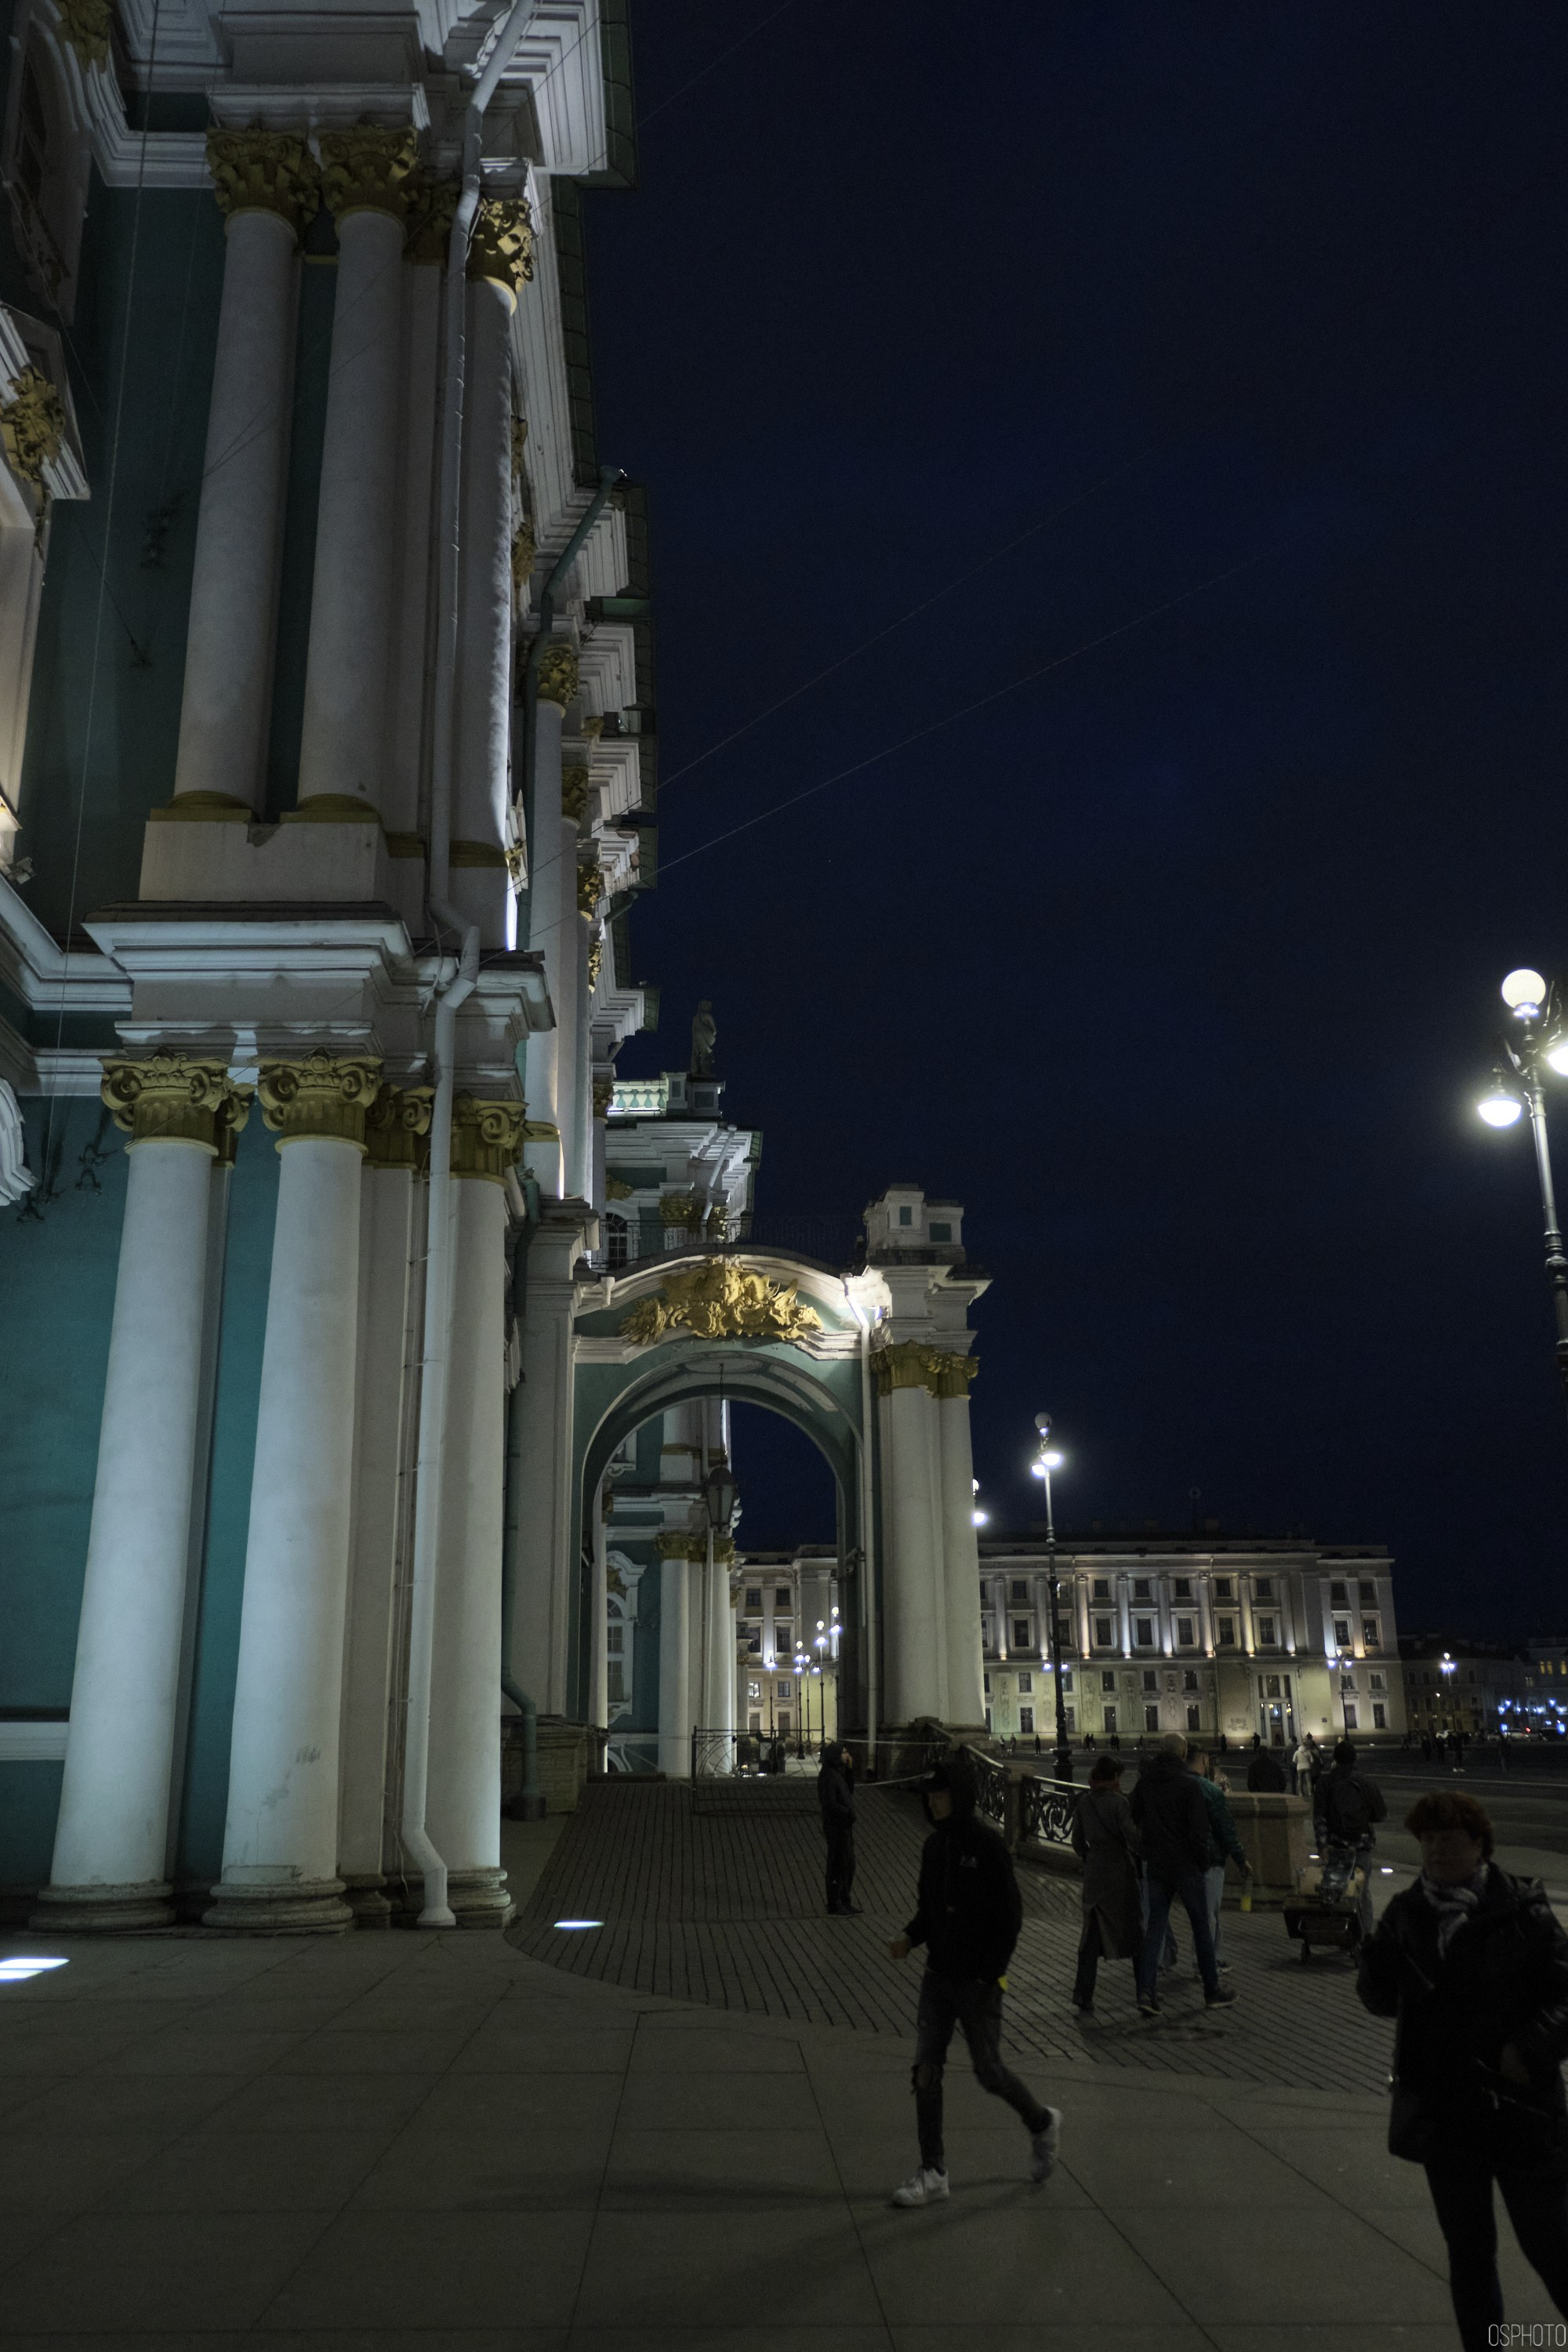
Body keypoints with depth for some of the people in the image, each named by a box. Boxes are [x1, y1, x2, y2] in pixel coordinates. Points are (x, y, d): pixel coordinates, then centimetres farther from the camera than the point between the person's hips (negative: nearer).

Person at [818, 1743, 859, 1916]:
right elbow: (830, 1803, -23)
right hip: (836, 1826, -10)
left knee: (849, 1865, 18)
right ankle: (834, 1907, 6)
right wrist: (848, 1813, -14)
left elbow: (849, 1791, 16)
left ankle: (844, 1902, 30)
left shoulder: (839, 1773, 11)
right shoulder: (828, 1776, -19)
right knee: (837, 1866, -2)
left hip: (845, 1826, 10)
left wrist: (850, 1769, 8)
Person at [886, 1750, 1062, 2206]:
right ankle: (933, 2173, 12)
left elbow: (1010, 1912, -15)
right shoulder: (934, 1845, 5)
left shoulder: (987, 1844, -16)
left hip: (977, 1980, -6)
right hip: (938, 1976, 7)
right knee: (926, 2071, 3)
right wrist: (910, 1938, -4)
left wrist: (992, 1974, -17)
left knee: (988, 2072, 5)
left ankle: (1043, 2123, 33)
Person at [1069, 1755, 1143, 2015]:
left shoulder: (1082, 1802, 2)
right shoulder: (1118, 1801, -14)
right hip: (1120, 1872, -4)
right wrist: (1145, 1854, 1)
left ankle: (1083, 1995, -1)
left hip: (1093, 1873, 4)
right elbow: (1132, 1837, -16)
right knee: (1132, 1928, 14)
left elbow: (1078, 1842, 8)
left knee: (1092, 1935, 8)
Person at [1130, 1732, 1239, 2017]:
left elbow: (1134, 1819, 10)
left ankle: (1145, 1991, -3)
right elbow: (1199, 1830, -15)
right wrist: (1203, 1862, -2)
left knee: (1155, 1927, 7)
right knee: (1201, 1926, 9)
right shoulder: (1188, 1784, -14)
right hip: (1186, 1865, -4)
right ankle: (1213, 1991, 18)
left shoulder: (1144, 1782, 2)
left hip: (1155, 1865, 4)